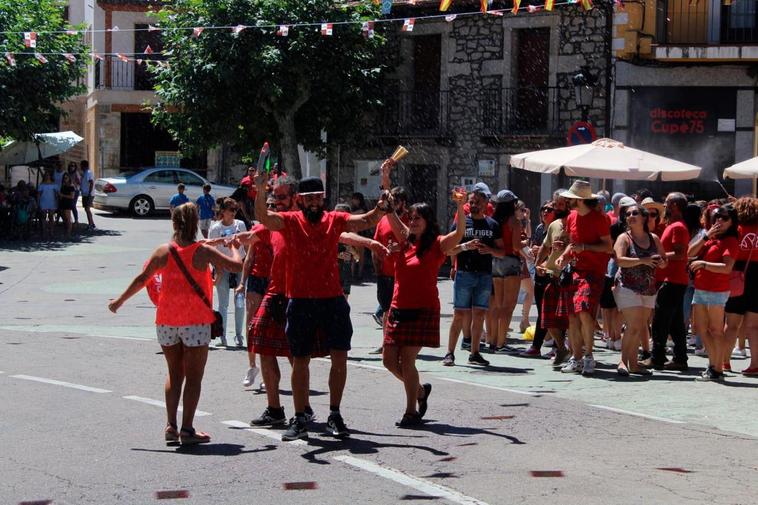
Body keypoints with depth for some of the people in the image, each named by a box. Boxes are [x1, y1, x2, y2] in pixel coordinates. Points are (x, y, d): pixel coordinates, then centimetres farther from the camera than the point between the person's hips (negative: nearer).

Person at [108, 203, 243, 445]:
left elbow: (141, 279, 5)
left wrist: (120, 301, 18)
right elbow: (236, 266, -7)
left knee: (174, 374, 15)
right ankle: (187, 429, -2)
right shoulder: (204, 251, -7)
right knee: (193, 377, 2)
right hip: (196, 322, -3)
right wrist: (233, 248, 14)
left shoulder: (164, 251, 1)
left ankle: (171, 426, 9)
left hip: (166, 321, 3)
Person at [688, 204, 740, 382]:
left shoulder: (730, 241, -7)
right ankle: (713, 364, 21)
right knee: (702, 329, 11)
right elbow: (690, 253, 7)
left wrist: (703, 264, -20)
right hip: (700, 289, 8)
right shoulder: (711, 238, 17)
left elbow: (726, 267, -20)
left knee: (716, 330, -6)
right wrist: (706, 237, -2)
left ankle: (717, 370, -4)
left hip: (716, 292, -8)